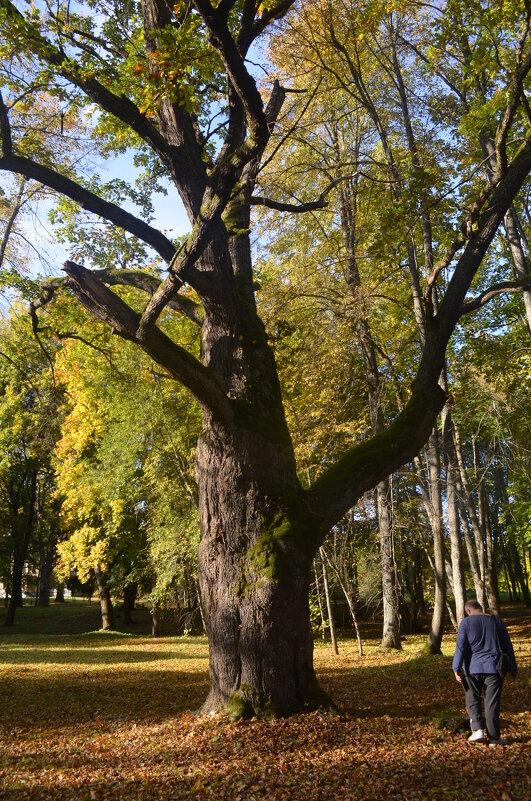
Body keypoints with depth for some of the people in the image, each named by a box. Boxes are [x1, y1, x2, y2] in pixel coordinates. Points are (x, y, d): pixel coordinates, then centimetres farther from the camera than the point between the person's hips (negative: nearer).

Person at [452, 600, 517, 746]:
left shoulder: (466, 623, -2)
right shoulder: (497, 621, 7)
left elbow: (460, 647, -8)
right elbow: (507, 646, 12)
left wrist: (456, 668, -5)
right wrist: (512, 667, 20)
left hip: (473, 668, -2)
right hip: (494, 668, 2)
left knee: (472, 700, 12)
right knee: (492, 703, 6)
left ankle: (477, 729, -2)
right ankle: (494, 737, 8)